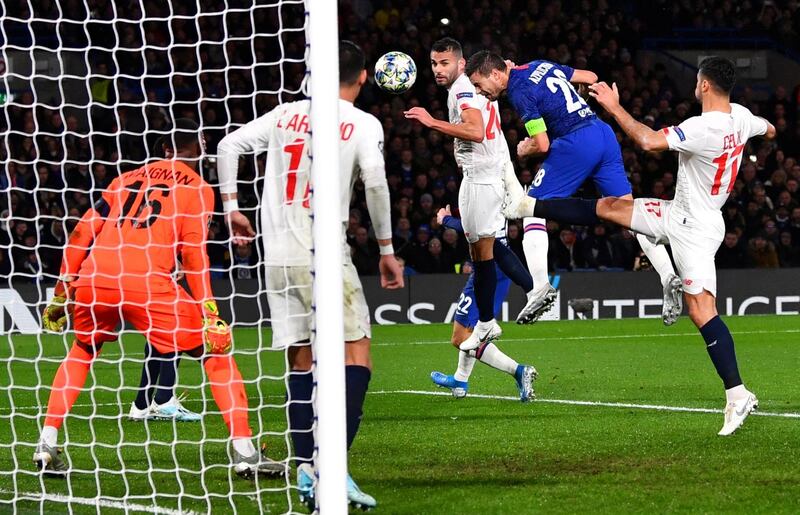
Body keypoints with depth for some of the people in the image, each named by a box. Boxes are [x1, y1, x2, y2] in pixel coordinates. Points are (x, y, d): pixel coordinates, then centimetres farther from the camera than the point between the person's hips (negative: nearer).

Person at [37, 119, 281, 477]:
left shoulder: (129, 177, 25)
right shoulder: (197, 188, 12)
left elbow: (83, 233, 20)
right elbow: (193, 255, 0)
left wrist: (62, 292, 25)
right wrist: (210, 314, -3)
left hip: (93, 278, 5)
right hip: (145, 283, -5)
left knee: (82, 351, 31)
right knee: (217, 351, 8)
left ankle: (47, 444, 20)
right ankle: (244, 452, -1)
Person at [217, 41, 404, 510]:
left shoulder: (287, 114, 13)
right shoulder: (363, 124, 0)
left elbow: (230, 145, 11)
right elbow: (375, 180, -13)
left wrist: (231, 207, 18)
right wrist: (387, 249, -5)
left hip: (277, 258, 5)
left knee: (302, 362, 10)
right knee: (357, 356, -3)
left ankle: (305, 469, 4)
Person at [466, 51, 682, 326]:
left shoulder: (520, 92, -8)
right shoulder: (541, 65, 16)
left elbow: (542, 145, -12)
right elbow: (590, 77, 25)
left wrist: (523, 150, 10)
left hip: (575, 142, -8)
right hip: (604, 132, 8)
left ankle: (541, 289, -4)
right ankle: (669, 277, -7)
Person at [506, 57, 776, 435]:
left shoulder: (703, 128, -29)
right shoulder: (740, 116, -1)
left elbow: (649, 141, -36)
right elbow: (767, 129, 23)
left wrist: (614, 107, -24)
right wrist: (769, 130, 47)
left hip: (695, 229, -10)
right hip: (679, 214, 10)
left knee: (701, 309, -14)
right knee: (607, 207, 14)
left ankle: (738, 395, -15)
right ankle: (529, 207, 28)